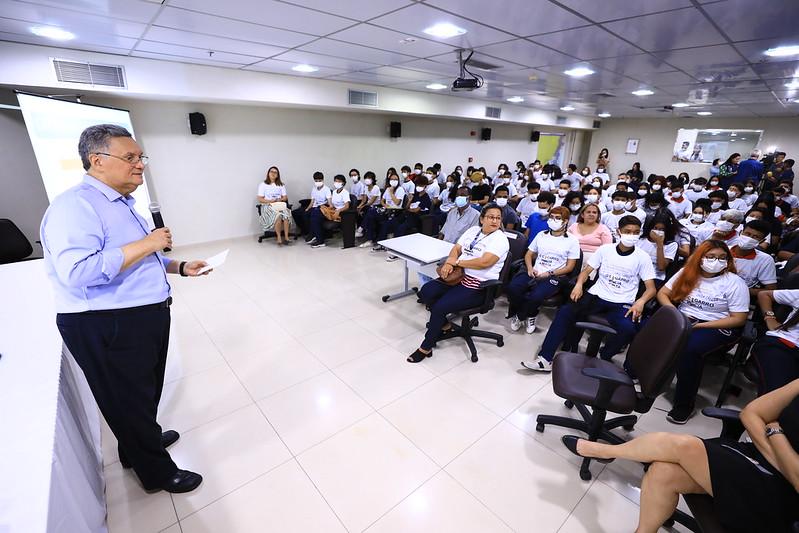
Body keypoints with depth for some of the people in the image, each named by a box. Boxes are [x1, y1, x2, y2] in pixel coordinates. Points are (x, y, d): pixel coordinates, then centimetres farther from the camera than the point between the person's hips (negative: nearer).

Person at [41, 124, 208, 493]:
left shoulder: (122, 204, 13)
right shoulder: (75, 205, -20)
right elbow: (78, 272, -33)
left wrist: (180, 267, 7)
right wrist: (146, 244, -26)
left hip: (147, 317, 9)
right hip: (106, 327, -9)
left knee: (146, 391, 27)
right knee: (129, 400, 11)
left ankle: (143, 440, 51)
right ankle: (157, 472, 31)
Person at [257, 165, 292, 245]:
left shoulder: (281, 185, 23)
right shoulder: (263, 185, 12)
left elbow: (285, 197, 15)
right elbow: (260, 199, 4)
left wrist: (280, 200, -7)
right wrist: (269, 201, -14)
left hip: (280, 205, 3)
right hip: (267, 206, -2)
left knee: (286, 214, -35)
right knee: (278, 215, -37)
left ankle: (286, 237, -35)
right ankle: (279, 237, -30)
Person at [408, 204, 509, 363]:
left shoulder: (500, 239, -11)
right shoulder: (473, 230, 12)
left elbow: (484, 262, -24)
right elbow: (456, 248, 11)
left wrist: (456, 261, -15)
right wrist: (448, 263, -12)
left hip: (478, 286, -7)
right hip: (458, 276, 8)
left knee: (439, 307, -20)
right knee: (425, 292, -8)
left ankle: (425, 348, 0)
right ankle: (443, 324, 16)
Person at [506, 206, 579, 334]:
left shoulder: (572, 241, 4)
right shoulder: (541, 235, 16)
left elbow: (569, 267, 0)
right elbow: (529, 254, 18)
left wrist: (549, 273, -13)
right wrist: (530, 268, -3)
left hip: (555, 277, -4)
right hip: (534, 273, 4)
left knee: (536, 296, -35)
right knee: (512, 288, -26)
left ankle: (519, 316, -2)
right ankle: (529, 316, 0)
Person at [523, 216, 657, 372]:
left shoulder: (642, 257, 4)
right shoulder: (605, 249, 8)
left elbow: (651, 288, 1)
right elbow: (586, 271, 9)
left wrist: (640, 301, -20)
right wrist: (579, 284, -13)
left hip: (621, 304, -1)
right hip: (596, 296, 1)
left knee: (628, 329, -34)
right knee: (565, 311, -25)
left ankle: (604, 357, -2)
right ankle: (545, 359, -24)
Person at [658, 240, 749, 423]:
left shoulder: (735, 283, -3)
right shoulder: (686, 273, 7)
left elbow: (739, 319, -6)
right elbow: (663, 294, 8)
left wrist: (700, 325, -16)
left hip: (718, 328, -3)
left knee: (689, 348, -35)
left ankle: (684, 404, -19)